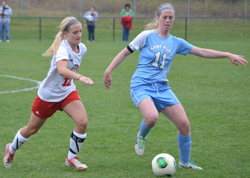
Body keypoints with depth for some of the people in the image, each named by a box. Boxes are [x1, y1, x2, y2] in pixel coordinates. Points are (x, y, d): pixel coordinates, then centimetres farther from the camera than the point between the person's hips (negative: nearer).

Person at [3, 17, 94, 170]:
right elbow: (61, 70, -51)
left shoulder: (82, 48, -6)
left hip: (68, 92, 5)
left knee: (82, 122, -19)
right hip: (48, 94, -5)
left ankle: (71, 158, 1)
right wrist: (80, 77, -65)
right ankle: (11, 149, 42)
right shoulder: (62, 49, -30)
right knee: (32, 129, 12)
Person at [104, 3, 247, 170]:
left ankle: (185, 162, 17)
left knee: (184, 124, -5)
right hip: (141, 86, -5)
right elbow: (126, 52, 2)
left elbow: (202, 52, 11)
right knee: (152, 117, -34)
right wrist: (108, 71, -3)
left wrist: (228, 55, 5)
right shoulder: (147, 36, -3)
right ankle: (141, 137, 2)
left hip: (162, 88, 5)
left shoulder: (176, 43, 9)